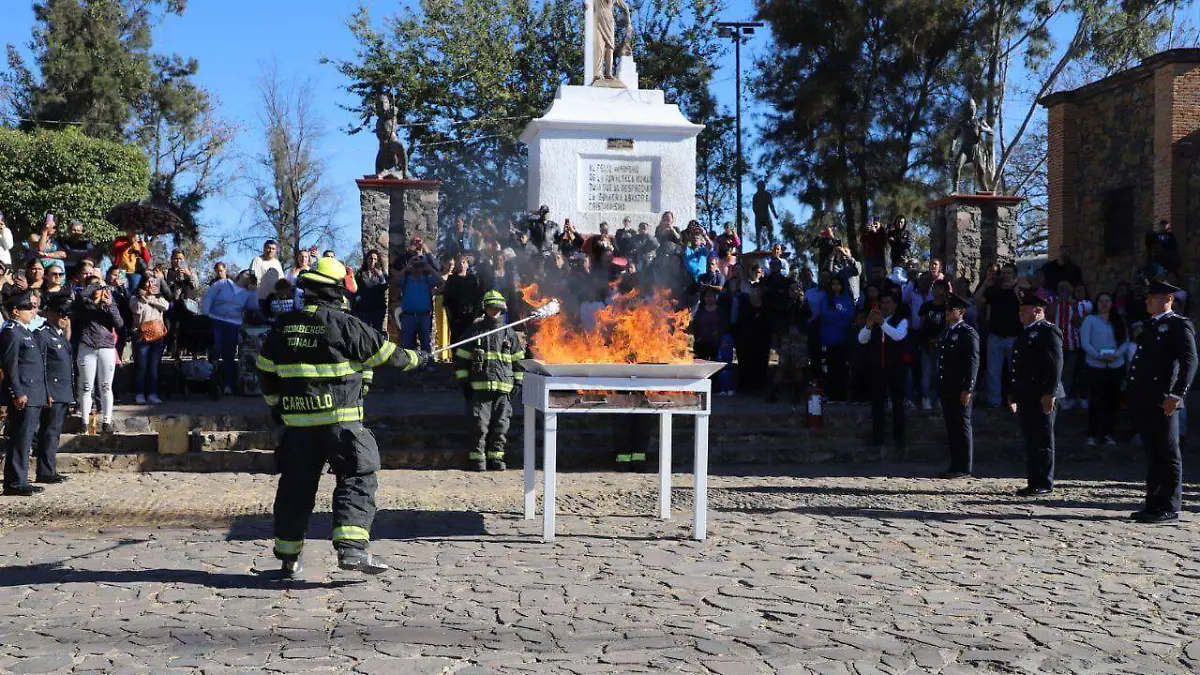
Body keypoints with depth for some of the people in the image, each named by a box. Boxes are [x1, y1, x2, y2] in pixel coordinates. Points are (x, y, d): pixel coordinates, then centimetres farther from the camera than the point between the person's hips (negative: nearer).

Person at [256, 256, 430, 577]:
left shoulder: (284, 325, 7)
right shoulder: (345, 324, -8)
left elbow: (265, 371, 16)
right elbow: (385, 353, 1)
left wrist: (275, 403, 31)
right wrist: (416, 358, 19)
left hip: (297, 422, 5)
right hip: (339, 419, -5)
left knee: (296, 485, 13)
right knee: (358, 478, 1)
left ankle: (288, 558, 19)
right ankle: (351, 547, -14)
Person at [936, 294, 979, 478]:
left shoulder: (968, 333, -8)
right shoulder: (946, 332, 17)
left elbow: (973, 362, -13)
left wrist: (968, 389, -18)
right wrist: (940, 387, 16)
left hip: (960, 390, -8)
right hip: (947, 388, 8)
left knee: (962, 427, -3)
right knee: (951, 427, 11)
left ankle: (964, 468, 3)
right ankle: (955, 466, 17)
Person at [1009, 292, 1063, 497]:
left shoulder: (1048, 332, -9)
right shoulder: (1025, 333, 20)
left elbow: (1055, 365, -15)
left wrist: (1049, 394, -20)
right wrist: (1012, 393, 22)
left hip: (1042, 398, -9)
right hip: (1026, 397, 9)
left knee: (1043, 442, -3)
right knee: (1030, 441, 10)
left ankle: (1045, 483, 3)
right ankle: (1033, 482, 15)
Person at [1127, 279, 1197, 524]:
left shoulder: (1179, 325, -6)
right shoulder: (1150, 325, 20)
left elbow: (1190, 361, -15)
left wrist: (1176, 395, -23)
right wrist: (1133, 394, 17)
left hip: (1163, 402, -9)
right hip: (1144, 401, 9)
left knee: (1168, 455, -2)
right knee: (1152, 455, 12)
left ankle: (1169, 508, 2)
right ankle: (1154, 504, 18)